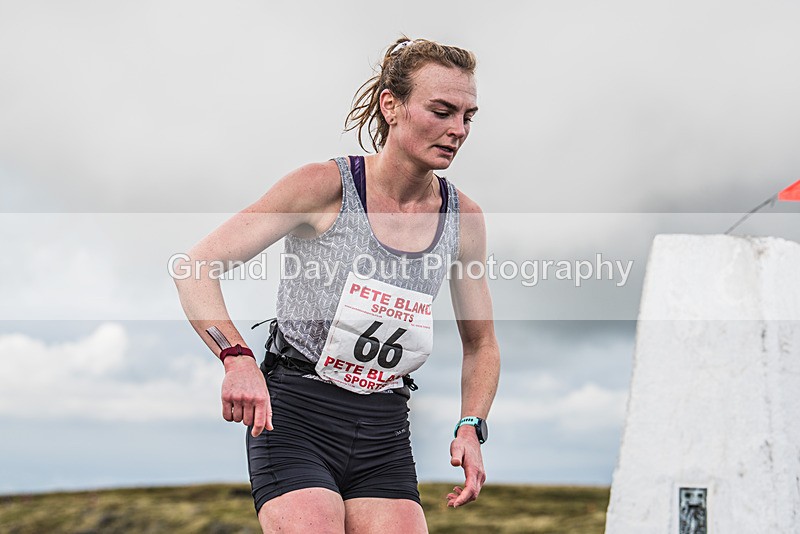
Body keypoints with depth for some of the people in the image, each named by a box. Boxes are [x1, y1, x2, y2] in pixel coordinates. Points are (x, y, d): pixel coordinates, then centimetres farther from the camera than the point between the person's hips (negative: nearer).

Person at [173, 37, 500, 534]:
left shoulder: (464, 218, 4)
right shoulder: (325, 186, -9)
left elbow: (481, 344, 17)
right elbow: (197, 266, -11)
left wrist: (470, 428, 0)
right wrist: (237, 358, -27)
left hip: (385, 436, 4)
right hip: (293, 417, -4)